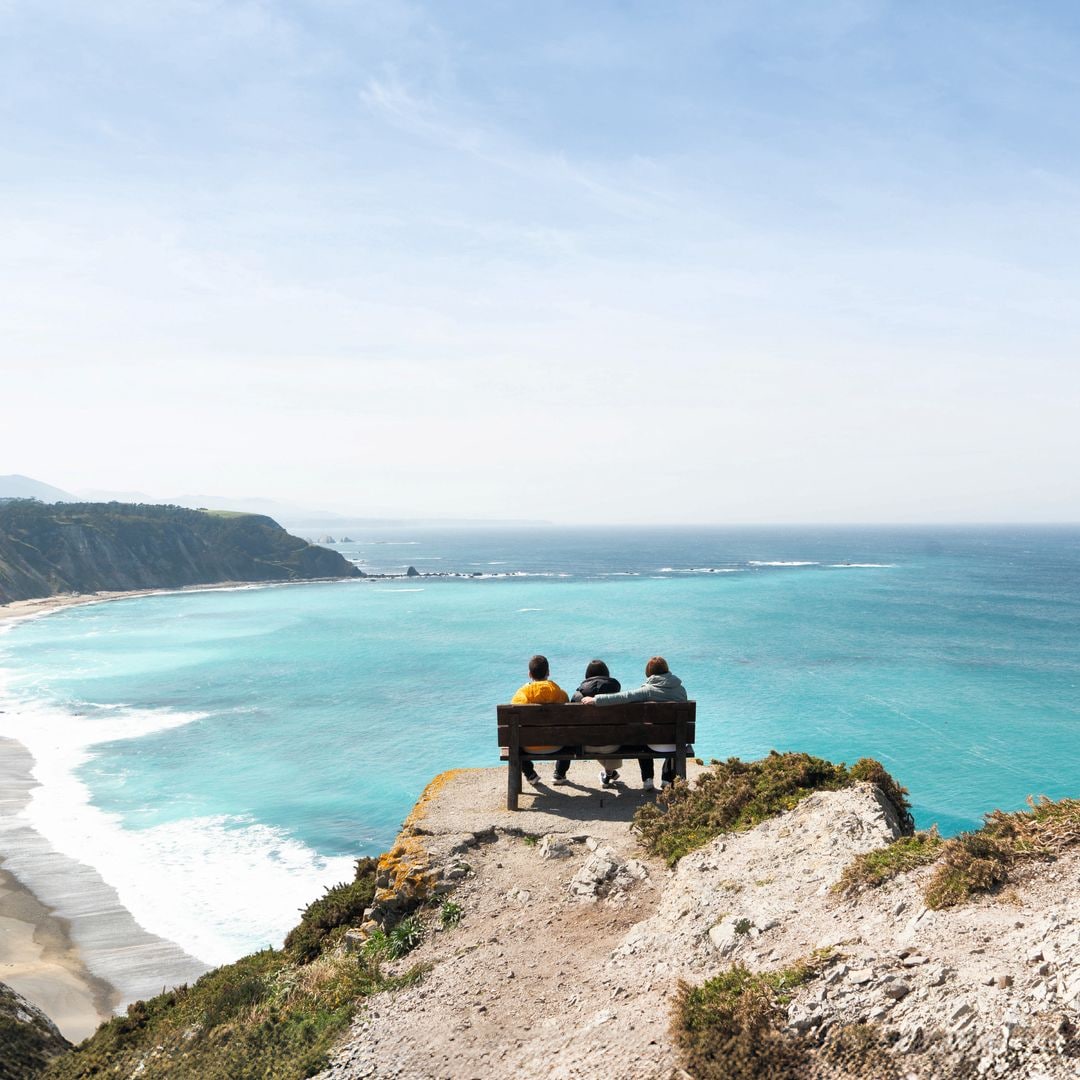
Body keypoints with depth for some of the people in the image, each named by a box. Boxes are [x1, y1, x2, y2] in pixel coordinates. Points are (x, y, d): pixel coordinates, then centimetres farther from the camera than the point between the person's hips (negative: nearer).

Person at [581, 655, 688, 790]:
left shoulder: (648, 690, -12)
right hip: (675, 745, 2)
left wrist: (595, 700, -19)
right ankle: (667, 780, 34)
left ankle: (647, 780, 27)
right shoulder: (681, 689, -1)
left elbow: (624, 696, -22)